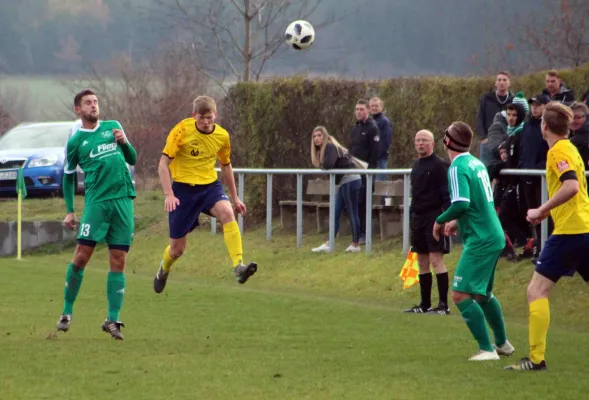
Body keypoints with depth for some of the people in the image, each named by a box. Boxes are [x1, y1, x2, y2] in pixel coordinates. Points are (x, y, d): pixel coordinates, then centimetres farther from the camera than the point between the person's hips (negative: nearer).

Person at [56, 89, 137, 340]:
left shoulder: (113, 127, 14)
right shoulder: (76, 140, 6)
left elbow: (132, 160, 19)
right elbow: (68, 177, 13)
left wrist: (124, 142, -1)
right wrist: (69, 211, 8)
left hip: (123, 199, 3)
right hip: (96, 201, -3)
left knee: (118, 262, 0)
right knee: (81, 255, -9)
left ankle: (113, 320, 1)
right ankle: (67, 312, 5)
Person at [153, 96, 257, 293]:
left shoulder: (222, 136, -1)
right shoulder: (182, 130, -12)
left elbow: (226, 166, 17)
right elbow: (163, 164, -13)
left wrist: (235, 198, 20)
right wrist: (169, 195, -24)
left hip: (210, 186, 2)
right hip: (183, 188, -2)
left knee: (227, 213, -32)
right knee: (177, 248, 4)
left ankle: (239, 267, -38)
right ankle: (164, 270, 40)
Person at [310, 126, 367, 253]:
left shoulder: (330, 147, -14)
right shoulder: (321, 149, 15)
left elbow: (328, 165, -27)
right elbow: (325, 166, 19)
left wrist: (321, 165, -7)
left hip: (350, 181, -10)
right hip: (344, 182, 10)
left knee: (352, 213, -3)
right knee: (335, 213, 7)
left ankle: (355, 245, 3)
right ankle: (328, 244, 6)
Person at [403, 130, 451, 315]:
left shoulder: (439, 165, -8)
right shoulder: (416, 165, 16)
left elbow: (447, 195, -13)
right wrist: (412, 217, 20)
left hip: (434, 217, -8)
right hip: (417, 217, 8)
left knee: (436, 259, -12)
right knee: (422, 262, 10)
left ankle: (443, 305, -11)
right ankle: (425, 304, 16)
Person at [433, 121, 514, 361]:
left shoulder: (458, 168, -16)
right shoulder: (476, 163, 11)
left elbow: (461, 204, -27)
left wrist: (441, 220, -11)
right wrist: (458, 222, 20)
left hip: (480, 240, -10)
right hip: (494, 236, 10)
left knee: (461, 295, -10)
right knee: (482, 294, 24)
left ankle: (487, 350, -13)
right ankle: (502, 343, 36)